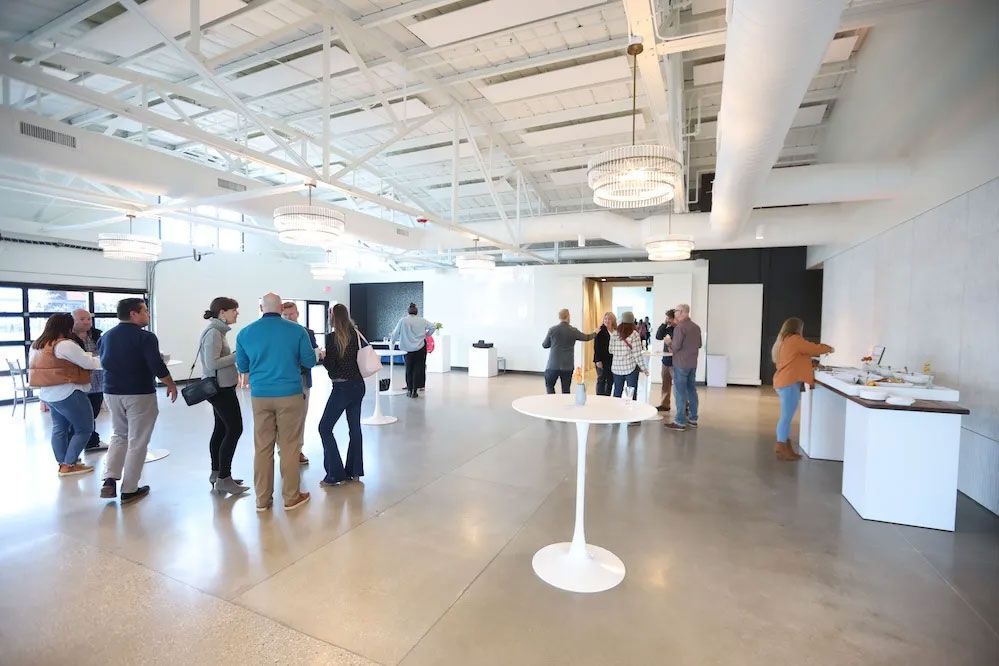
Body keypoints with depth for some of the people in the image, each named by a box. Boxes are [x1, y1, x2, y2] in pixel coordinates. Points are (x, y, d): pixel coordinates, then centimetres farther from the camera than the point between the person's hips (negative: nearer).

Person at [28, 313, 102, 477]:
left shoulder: (37, 345, 11)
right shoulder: (65, 344, -18)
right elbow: (89, 363, -15)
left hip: (48, 394, 10)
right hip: (67, 394, -10)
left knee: (59, 428, 16)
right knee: (84, 429, -1)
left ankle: (62, 463, 21)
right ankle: (69, 465, 2)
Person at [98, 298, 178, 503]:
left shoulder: (106, 336, 8)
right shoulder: (145, 337, -14)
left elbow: (104, 363, 19)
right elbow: (157, 367, -20)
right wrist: (171, 384, -5)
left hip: (112, 393, 7)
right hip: (140, 394, -6)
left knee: (119, 436, 23)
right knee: (137, 441, 3)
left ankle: (110, 480, 10)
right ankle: (129, 490, 9)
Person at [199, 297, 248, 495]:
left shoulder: (218, 330, 12)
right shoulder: (213, 332, -17)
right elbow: (212, 363, -24)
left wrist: (237, 357, 5)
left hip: (221, 388, 10)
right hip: (221, 389, -10)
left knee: (221, 429, 14)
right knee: (234, 429, -6)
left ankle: (217, 474, 24)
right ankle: (223, 479, 0)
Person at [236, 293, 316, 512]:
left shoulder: (245, 333, 2)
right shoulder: (297, 330, -6)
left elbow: (242, 367, 12)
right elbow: (310, 361, -1)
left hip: (260, 396, 3)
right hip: (290, 395, -2)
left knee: (262, 448, 11)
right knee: (289, 447, 6)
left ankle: (263, 499, 20)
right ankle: (291, 497, 16)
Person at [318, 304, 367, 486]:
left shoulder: (332, 337, -13)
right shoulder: (356, 333, 3)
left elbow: (330, 365, -13)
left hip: (342, 387, -7)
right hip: (358, 385, 7)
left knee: (325, 428, 5)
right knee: (355, 427, 13)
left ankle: (335, 474, 4)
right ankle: (354, 471, 21)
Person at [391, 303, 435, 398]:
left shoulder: (403, 321, -3)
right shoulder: (422, 320, 1)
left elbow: (395, 333, -1)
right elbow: (433, 327, 1)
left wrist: (391, 344, 12)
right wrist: (426, 335, 15)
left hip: (408, 349, 0)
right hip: (420, 348, 0)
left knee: (409, 369, 16)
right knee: (418, 369, 5)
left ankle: (409, 389, 19)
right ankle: (414, 391, 2)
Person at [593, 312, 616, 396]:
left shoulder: (616, 331, 6)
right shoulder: (600, 331, -7)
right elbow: (596, 347, -10)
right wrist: (598, 360, -15)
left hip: (612, 360, 5)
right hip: (602, 360, -5)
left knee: (611, 380, 9)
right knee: (601, 380, 2)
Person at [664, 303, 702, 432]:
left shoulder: (680, 327, -17)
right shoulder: (696, 327, 9)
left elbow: (675, 347, -19)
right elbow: (699, 345, 17)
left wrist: (669, 342, 0)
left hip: (681, 364, -8)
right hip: (693, 363, 8)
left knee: (680, 392, -3)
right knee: (691, 390, 15)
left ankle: (680, 422, 1)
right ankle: (693, 419, 22)